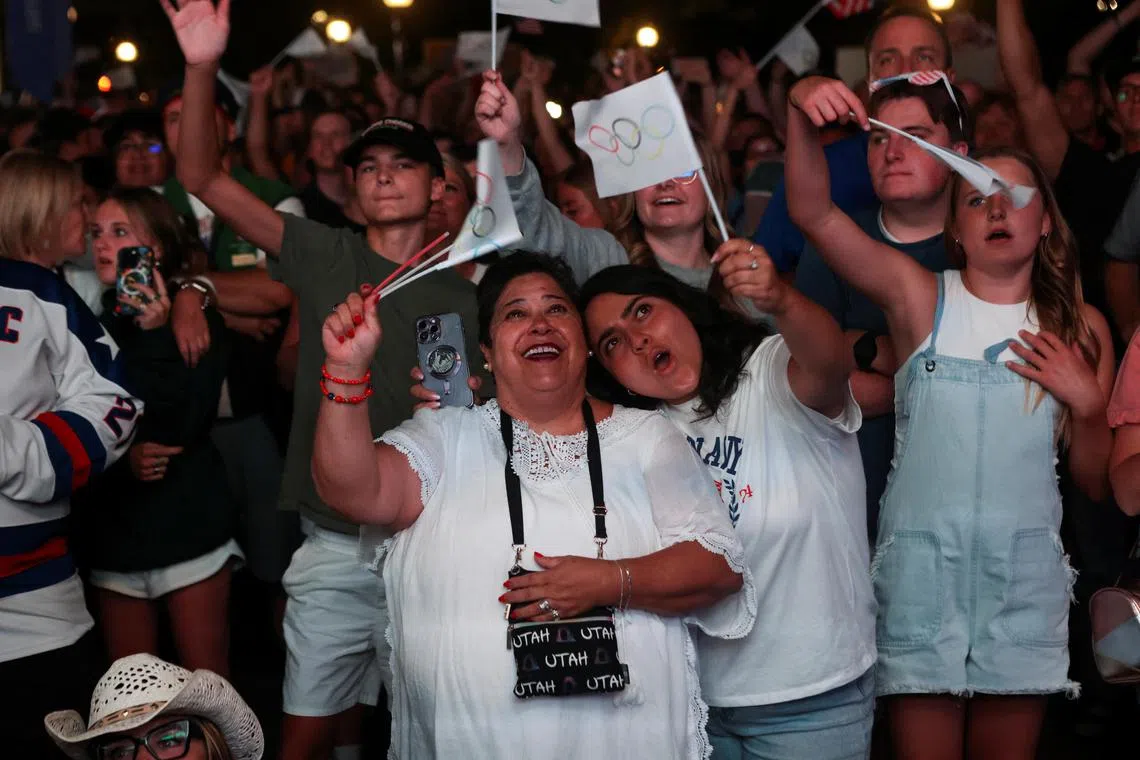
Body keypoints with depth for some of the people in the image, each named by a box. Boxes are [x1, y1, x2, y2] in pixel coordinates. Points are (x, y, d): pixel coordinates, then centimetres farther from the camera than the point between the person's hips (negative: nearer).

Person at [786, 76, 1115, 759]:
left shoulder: (1080, 326, 6)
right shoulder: (920, 297, 1)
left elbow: (1100, 483, 9)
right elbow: (815, 214, -12)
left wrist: (1087, 403, -9)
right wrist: (803, 117, -28)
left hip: (1027, 571, 2)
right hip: (921, 559, -2)